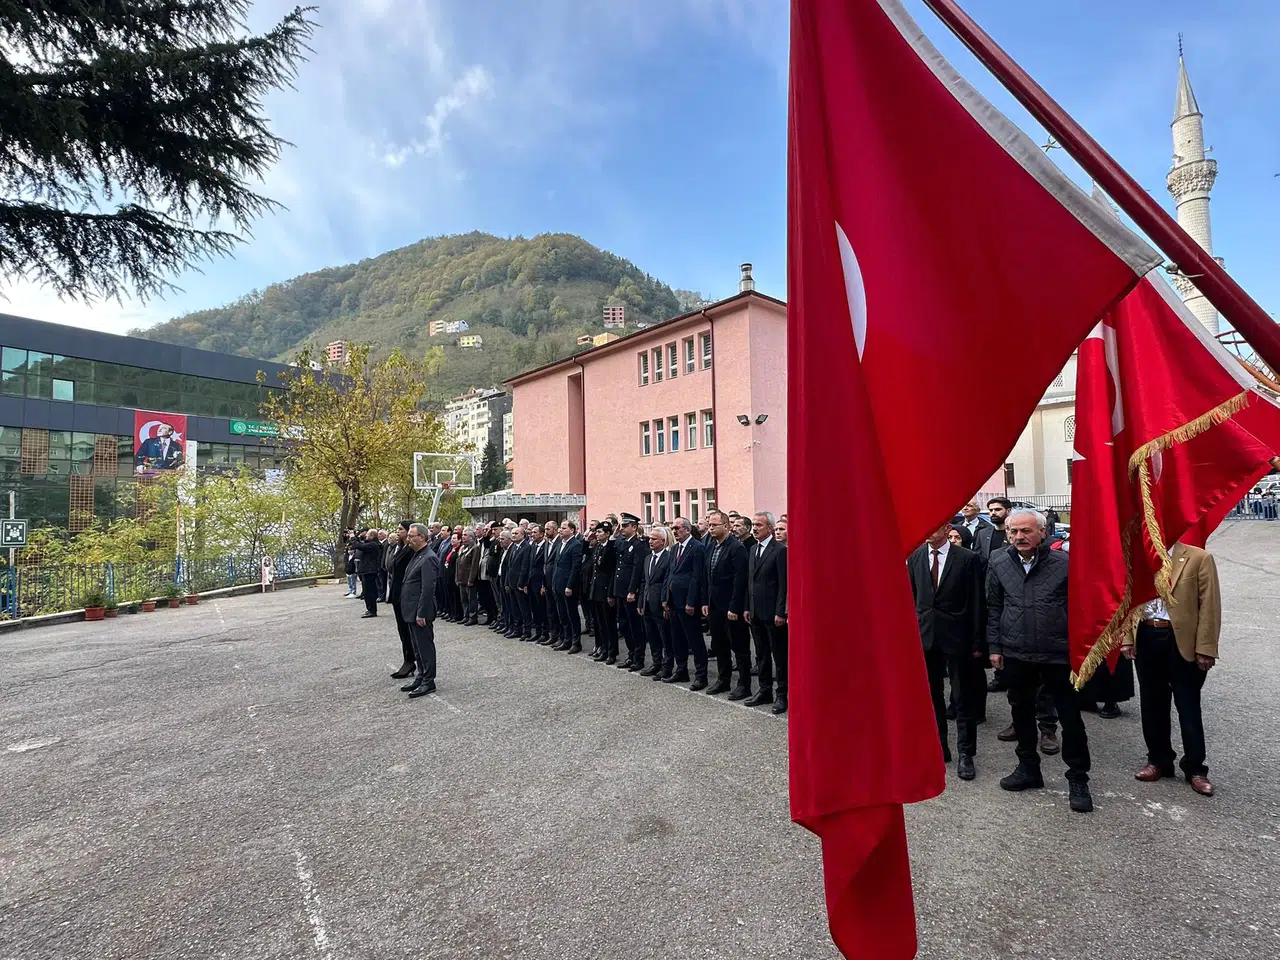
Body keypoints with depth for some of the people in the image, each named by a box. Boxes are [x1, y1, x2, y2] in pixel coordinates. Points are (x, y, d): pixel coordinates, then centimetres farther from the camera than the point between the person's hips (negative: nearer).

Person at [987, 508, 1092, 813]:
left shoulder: (1063, 563, -8)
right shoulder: (998, 564, 0)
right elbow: (993, 608, 6)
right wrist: (995, 646, 5)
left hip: (1058, 654, -2)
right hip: (1015, 654, 3)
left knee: (1071, 717, 6)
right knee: (1022, 713, 15)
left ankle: (1078, 779, 24)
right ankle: (1028, 768, 32)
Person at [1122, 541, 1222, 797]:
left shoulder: (1199, 558, -6)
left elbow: (1209, 605, -8)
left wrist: (1205, 648, -11)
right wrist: (1127, 638, 4)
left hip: (1182, 641, -4)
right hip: (1145, 638, 4)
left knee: (1188, 707, 7)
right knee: (1152, 705, 13)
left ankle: (1195, 768, 22)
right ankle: (1159, 760, 27)